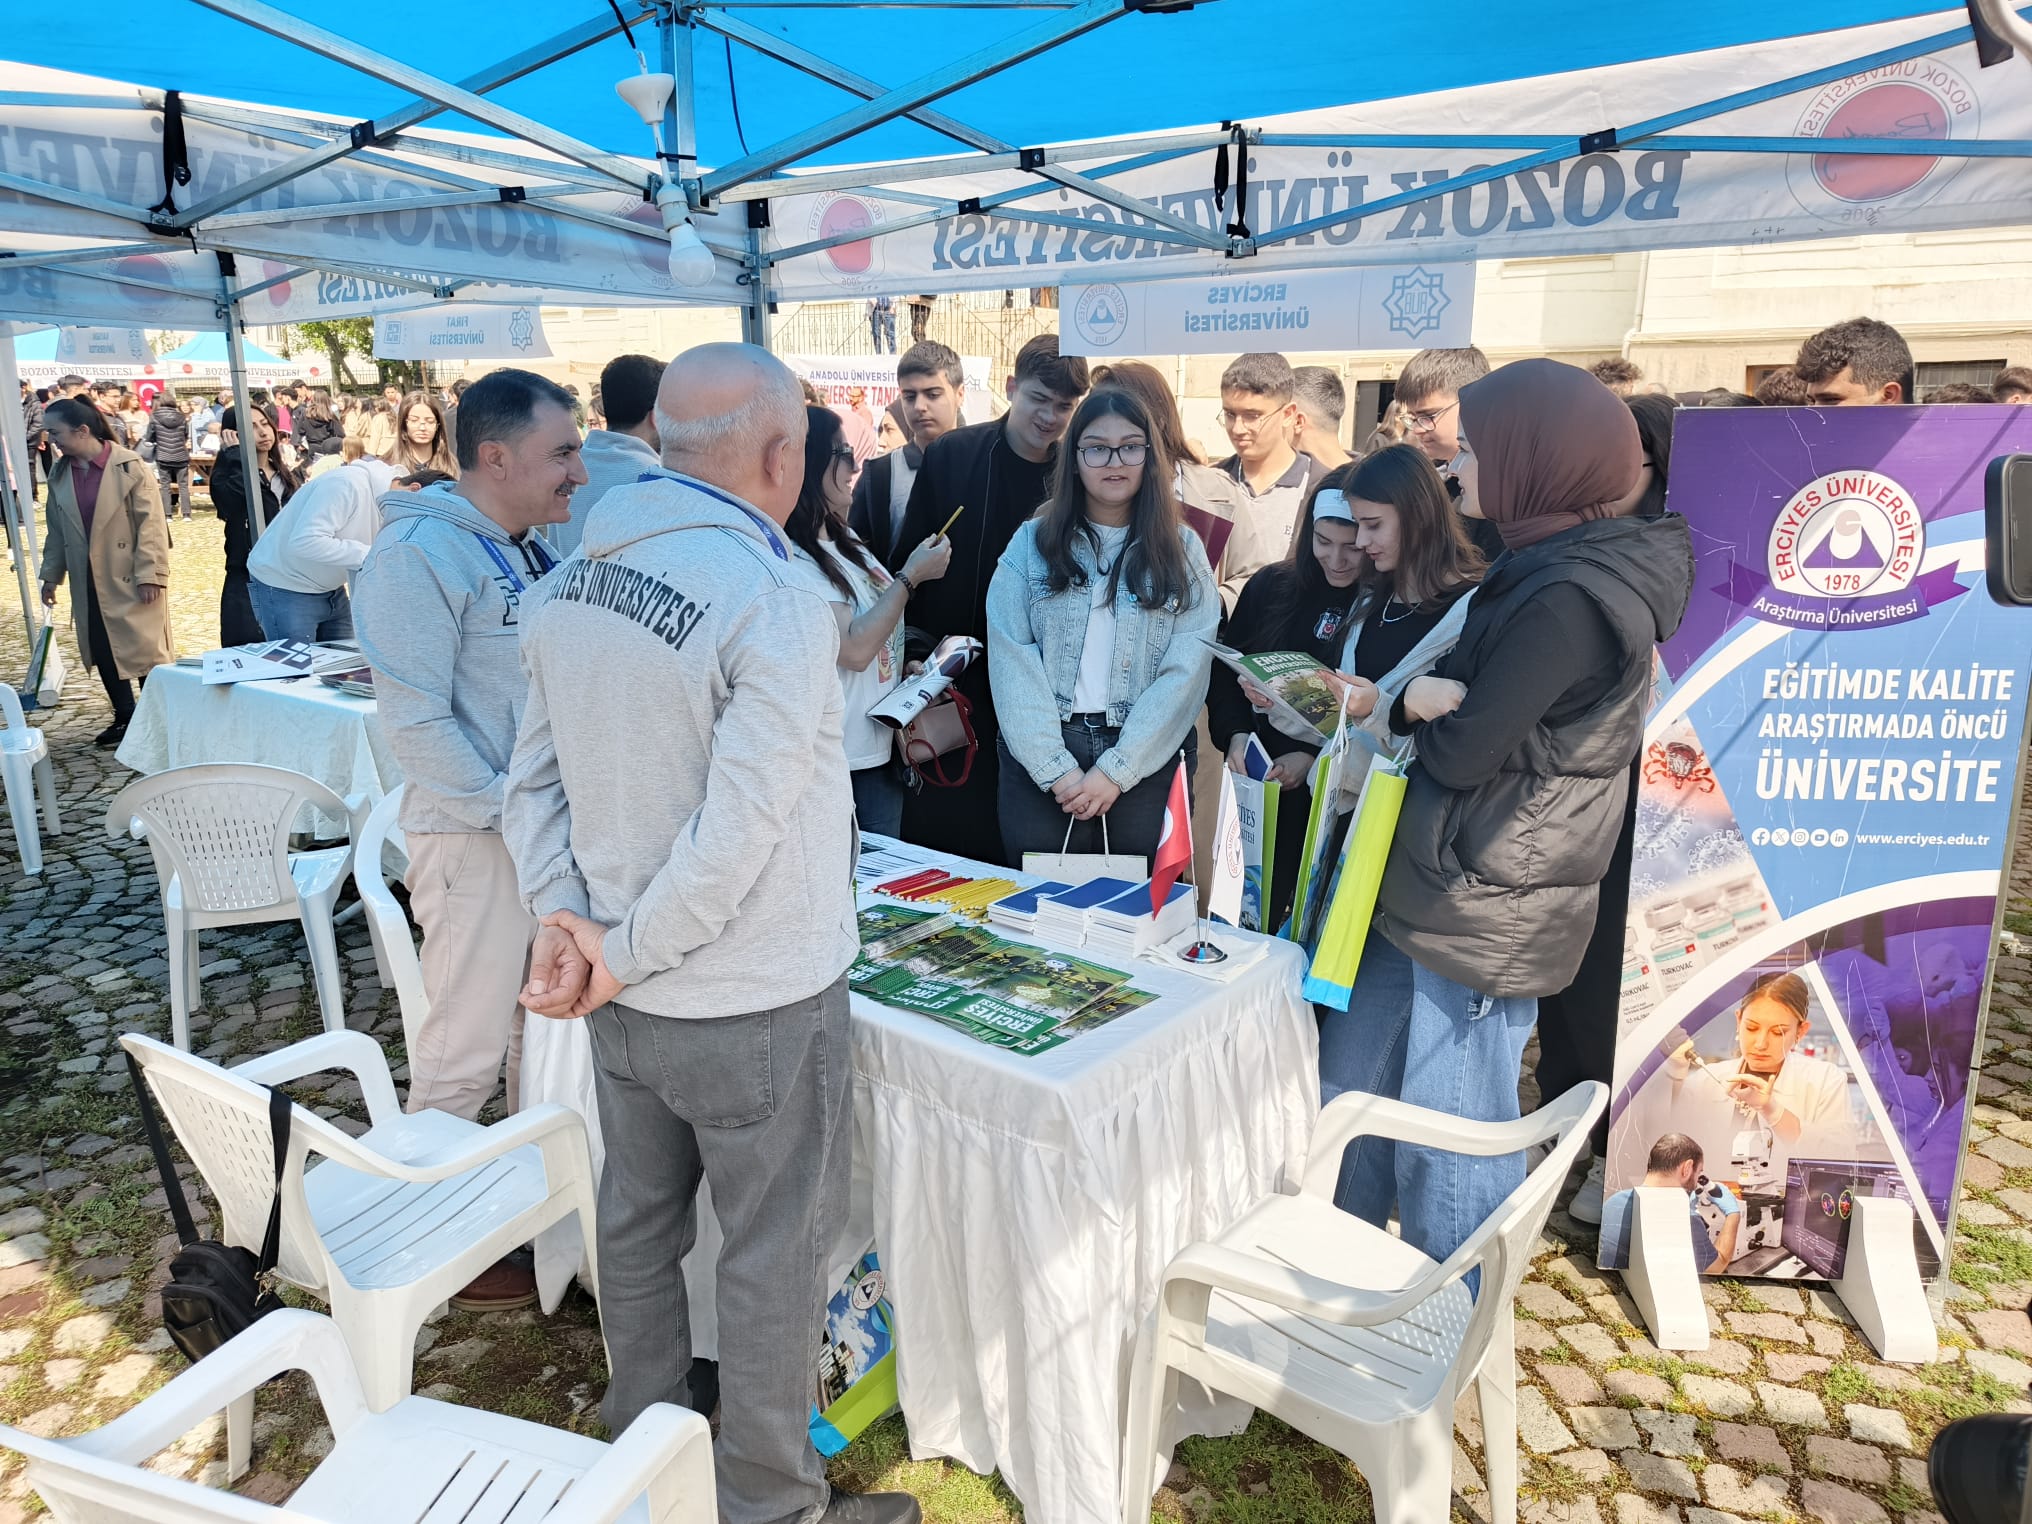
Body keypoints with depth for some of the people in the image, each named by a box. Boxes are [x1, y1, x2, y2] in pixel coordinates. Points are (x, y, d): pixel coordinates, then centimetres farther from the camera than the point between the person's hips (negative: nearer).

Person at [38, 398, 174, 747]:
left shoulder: (129, 466, -12)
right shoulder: (59, 475, 5)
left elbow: (151, 523, -14)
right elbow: (56, 529, 14)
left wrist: (150, 575, -17)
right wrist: (51, 574, 15)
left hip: (131, 580, -5)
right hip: (88, 583, 6)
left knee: (145, 650, 2)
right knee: (102, 652, 8)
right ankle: (125, 717, 21)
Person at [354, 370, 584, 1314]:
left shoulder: (530, 552, 13)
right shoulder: (421, 552, -14)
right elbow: (415, 721, -19)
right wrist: (515, 811, -19)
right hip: (475, 836, -8)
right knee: (466, 1049, 2)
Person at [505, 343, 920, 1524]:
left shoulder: (573, 581, 1)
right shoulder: (775, 597, -22)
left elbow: (537, 782, 3)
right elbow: (737, 834, -25)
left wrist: (566, 921, -4)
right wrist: (626, 957, -13)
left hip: (630, 999, 8)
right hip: (756, 1005, -7)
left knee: (641, 1218, 24)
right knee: (774, 1252, 11)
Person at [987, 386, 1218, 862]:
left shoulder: (1181, 550, 3)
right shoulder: (1032, 542, 4)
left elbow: (1185, 672, -5)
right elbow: (1012, 661, -5)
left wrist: (1115, 771, -14)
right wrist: (1056, 769, -14)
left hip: (1149, 759, 0)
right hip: (1041, 756, 0)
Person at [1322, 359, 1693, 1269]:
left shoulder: (1570, 600, -20)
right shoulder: (1546, 571, 11)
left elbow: (1461, 750, -21)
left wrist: (1403, 704, -2)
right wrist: (1417, 701, -8)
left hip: (1482, 912, -10)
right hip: (1429, 888, 10)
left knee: (1451, 1135, 6)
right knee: (1348, 1089, 19)